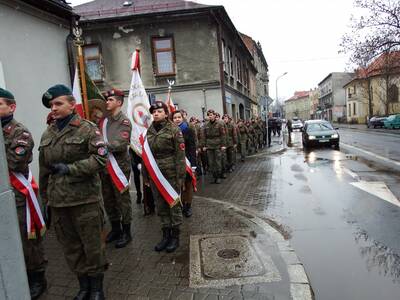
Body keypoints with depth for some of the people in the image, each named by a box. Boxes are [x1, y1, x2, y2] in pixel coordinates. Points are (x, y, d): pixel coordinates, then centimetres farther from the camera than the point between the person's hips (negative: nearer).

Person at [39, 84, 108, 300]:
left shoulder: (87, 129, -6)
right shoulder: (47, 134, 12)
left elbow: (100, 159, -14)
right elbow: (43, 168, 16)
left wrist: (70, 168, -18)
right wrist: (45, 197, 16)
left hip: (85, 199, -5)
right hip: (57, 201, 6)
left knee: (92, 245, 6)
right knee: (70, 246, 15)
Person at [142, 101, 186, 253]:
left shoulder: (174, 130, -6)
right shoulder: (148, 131, 8)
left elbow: (180, 155, -9)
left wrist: (180, 176, -13)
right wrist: (145, 175, 10)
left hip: (171, 173, -4)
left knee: (174, 205, 7)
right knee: (160, 206, 13)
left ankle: (175, 236, 22)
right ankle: (166, 235, 28)